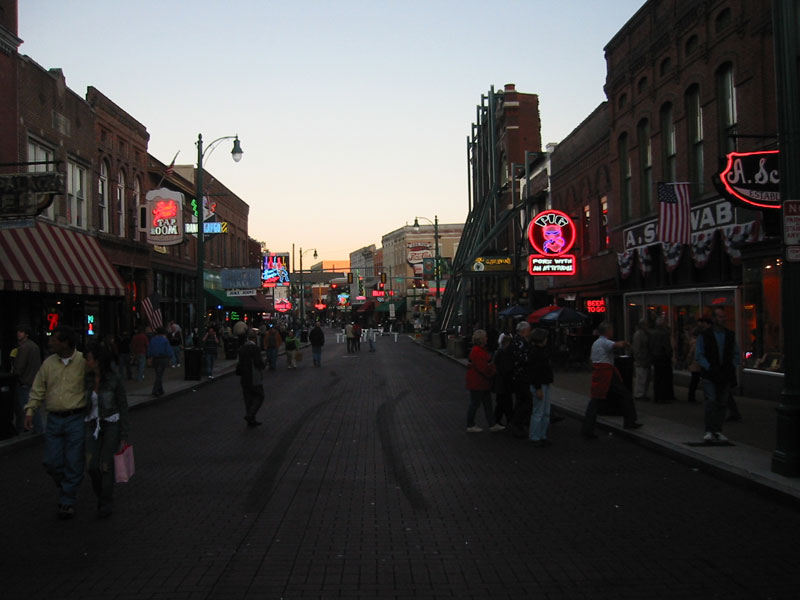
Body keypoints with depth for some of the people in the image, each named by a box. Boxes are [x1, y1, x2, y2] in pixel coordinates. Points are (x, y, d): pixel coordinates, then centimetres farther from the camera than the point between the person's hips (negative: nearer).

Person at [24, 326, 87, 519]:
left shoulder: (83, 362, -8)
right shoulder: (48, 363, 5)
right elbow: (38, 389, 11)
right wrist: (30, 410, 1)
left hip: (76, 418, -4)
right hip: (54, 419, 4)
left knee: (73, 463, 1)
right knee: (52, 462, 7)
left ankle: (68, 501, 15)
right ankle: (66, 487, 33)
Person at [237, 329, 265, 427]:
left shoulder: (242, 348, 5)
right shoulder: (255, 348, -19)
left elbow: (240, 362, 9)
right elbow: (259, 362, -22)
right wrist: (264, 366, -3)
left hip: (244, 378, 7)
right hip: (254, 379, -7)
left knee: (248, 398, 12)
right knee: (259, 397, 6)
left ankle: (251, 421, 16)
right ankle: (250, 415, -6)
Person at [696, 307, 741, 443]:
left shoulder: (730, 335, 11)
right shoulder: (704, 336, 0)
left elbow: (736, 355, 15)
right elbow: (699, 355, -3)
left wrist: (732, 368, -2)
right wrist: (711, 368, -13)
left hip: (726, 376, 4)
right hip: (709, 376, -4)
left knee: (722, 404, 6)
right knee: (711, 402, -12)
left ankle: (718, 431, 14)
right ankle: (709, 431, -10)